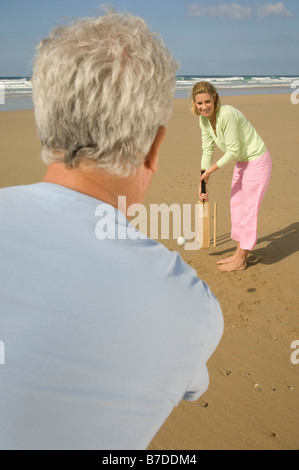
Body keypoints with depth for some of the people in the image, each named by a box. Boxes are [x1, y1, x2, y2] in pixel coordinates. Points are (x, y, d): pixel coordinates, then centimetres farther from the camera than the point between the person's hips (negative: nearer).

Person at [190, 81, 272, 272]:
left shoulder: (227, 114, -28)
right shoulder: (204, 119, -3)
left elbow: (233, 151, -25)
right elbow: (208, 151, 3)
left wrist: (210, 170, -16)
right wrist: (203, 182, 3)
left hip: (257, 162, -9)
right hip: (242, 163, 9)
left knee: (248, 210, -1)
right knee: (236, 207, 15)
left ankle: (241, 261, 12)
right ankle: (239, 254, 29)